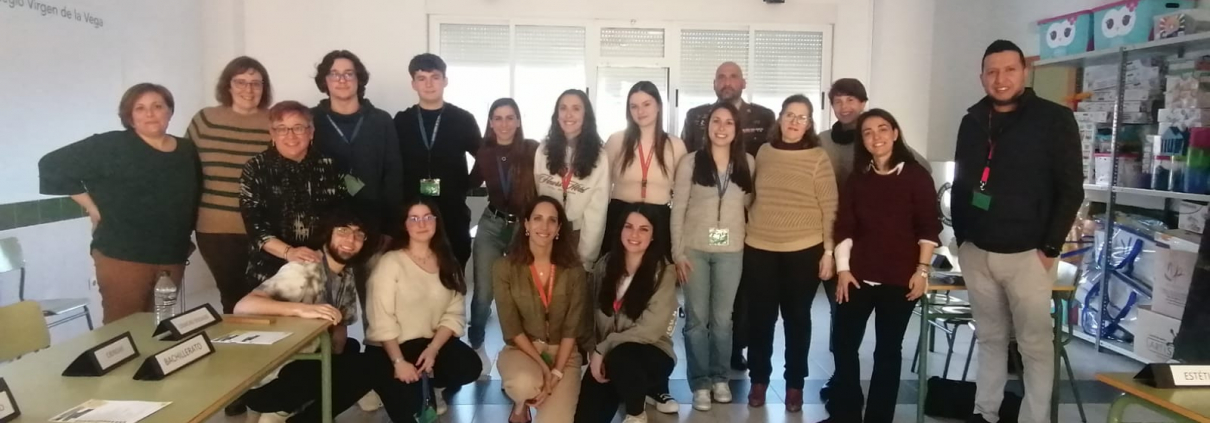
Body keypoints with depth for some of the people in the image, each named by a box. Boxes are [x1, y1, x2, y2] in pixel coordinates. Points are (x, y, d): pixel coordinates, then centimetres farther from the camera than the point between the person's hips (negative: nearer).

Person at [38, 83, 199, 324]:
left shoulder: (187, 151, 8)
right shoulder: (112, 146, -7)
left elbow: (194, 200, 18)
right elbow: (53, 165, -7)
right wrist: (92, 207, -7)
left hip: (172, 258, 5)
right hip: (122, 257, -4)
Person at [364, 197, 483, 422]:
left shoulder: (447, 263, 4)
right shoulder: (390, 262, -12)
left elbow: (454, 314, -3)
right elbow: (381, 320, -16)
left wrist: (433, 349, -17)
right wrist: (398, 361, -23)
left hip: (431, 343, 4)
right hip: (387, 349, -4)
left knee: (469, 365, -22)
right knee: (409, 405, -24)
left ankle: (425, 386, 6)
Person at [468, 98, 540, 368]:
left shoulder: (532, 150, -8)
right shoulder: (484, 152, 1)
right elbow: (470, 184, 12)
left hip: (524, 227, -1)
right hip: (491, 226, 2)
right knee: (483, 292, 1)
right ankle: (476, 345, 24)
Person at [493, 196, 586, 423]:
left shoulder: (573, 270, -5)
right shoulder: (504, 267, -9)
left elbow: (571, 328, -5)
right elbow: (511, 328, -10)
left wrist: (557, 372, -15)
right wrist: (543, 367, -18)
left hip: (563, 353, 2)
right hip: (520, 349, -1)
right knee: (526, 384, -36)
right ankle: (522, 401, 3)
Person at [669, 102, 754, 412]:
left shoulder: (748, 163, 2)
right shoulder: (690, 162, -4)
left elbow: (751, 203, 14)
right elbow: (678, 209, -4)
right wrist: (677, 252, -7)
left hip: (731, 251, 2)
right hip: (695, 249, -1)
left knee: (722, 319, 11)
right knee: (697, 318, 5)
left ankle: (719, 378, 27)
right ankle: (700, 382, 17)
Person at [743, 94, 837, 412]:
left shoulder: (818, 158, -4)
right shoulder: (763, 152, 5)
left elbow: (830, 207, -4)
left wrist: (829, 251, -7)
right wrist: (744, 234, 10)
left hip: (804, 251, -2)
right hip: (759, 249, 2)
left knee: (797, 317, 10)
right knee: (761, 316, 8)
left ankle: (794, 384, 23)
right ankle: (758, 379, 24)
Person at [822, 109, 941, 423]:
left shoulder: (916, 176, -2)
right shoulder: (857, 178, 7)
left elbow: (929, 227, -4)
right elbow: (844, 227, 5)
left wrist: (922, 270, -9)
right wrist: (843, 268, -2)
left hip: (899, 279, -3)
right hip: (858, 276, 3)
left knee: (888, 349, 7)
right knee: (843, 343, 4)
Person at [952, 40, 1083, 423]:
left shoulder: (1055, 120, -5)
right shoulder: (972, 121, 8)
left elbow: (1071, 189, -6)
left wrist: (1050, 247, -10)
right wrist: (960, 236, 10)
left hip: (1027, 254, -4)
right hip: (976, 252, 4)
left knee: (1035, 343, 3)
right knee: (989, 338, 13)